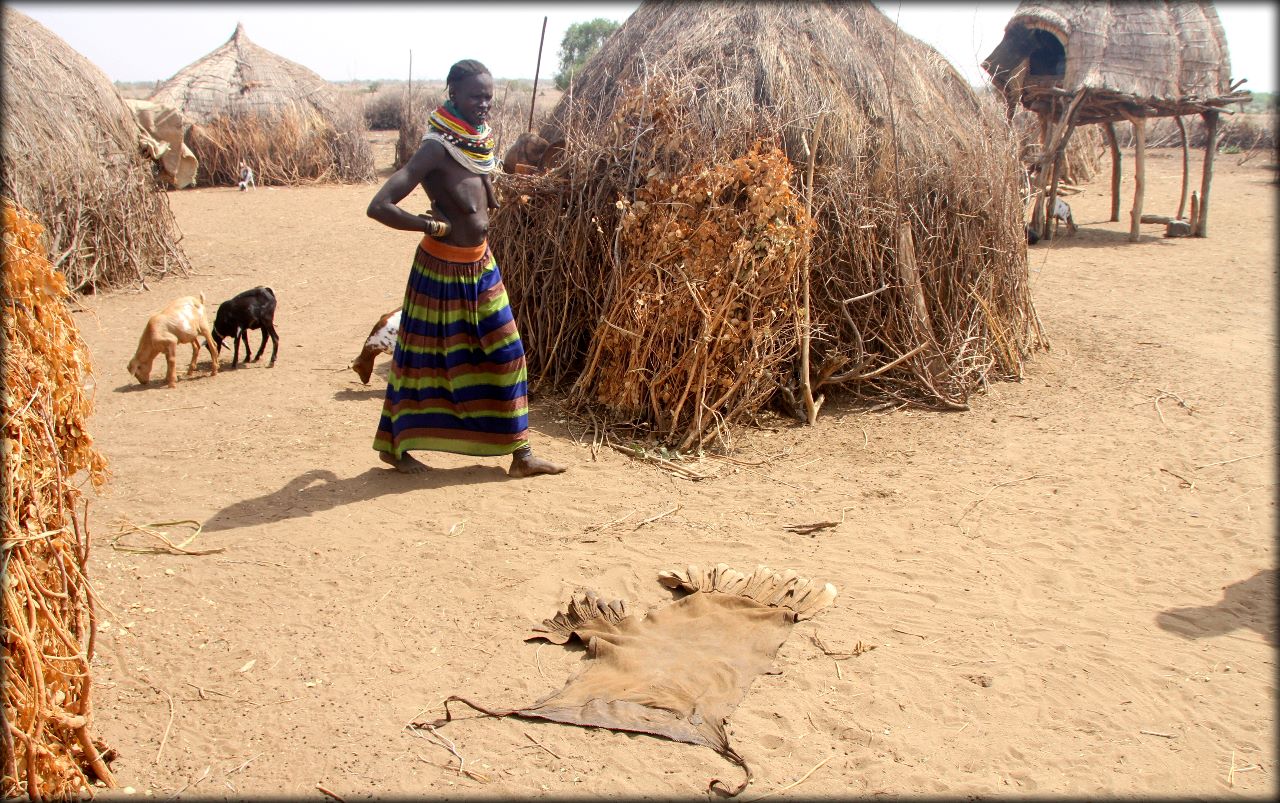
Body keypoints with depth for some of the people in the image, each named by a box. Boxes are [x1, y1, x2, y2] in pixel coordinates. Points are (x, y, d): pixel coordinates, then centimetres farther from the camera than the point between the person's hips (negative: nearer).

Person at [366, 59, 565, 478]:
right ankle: (393, 445, 26)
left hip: (480, 266, 8)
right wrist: (432, 226, -19)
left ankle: (520, 453, 16)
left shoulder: (479, 138, 2)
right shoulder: (437, 148, -22)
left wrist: (489, 199, 6)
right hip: (442, 269, -8)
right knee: (423, 356, 6)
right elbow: (379, 207, -29)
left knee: (505, 354, 8)